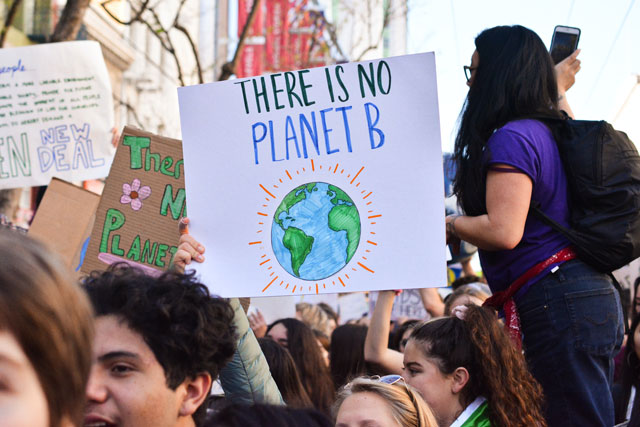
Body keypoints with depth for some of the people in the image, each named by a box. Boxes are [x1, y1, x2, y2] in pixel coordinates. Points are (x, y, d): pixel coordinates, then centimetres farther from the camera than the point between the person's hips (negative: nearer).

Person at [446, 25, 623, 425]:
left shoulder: (511, 138, -12)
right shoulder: (552, 132, 15)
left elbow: (503, 232, -21)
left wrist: (450, 225, -3)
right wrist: (560, 90, 49)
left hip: (555, 302, -10)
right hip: (595, 297, 10)